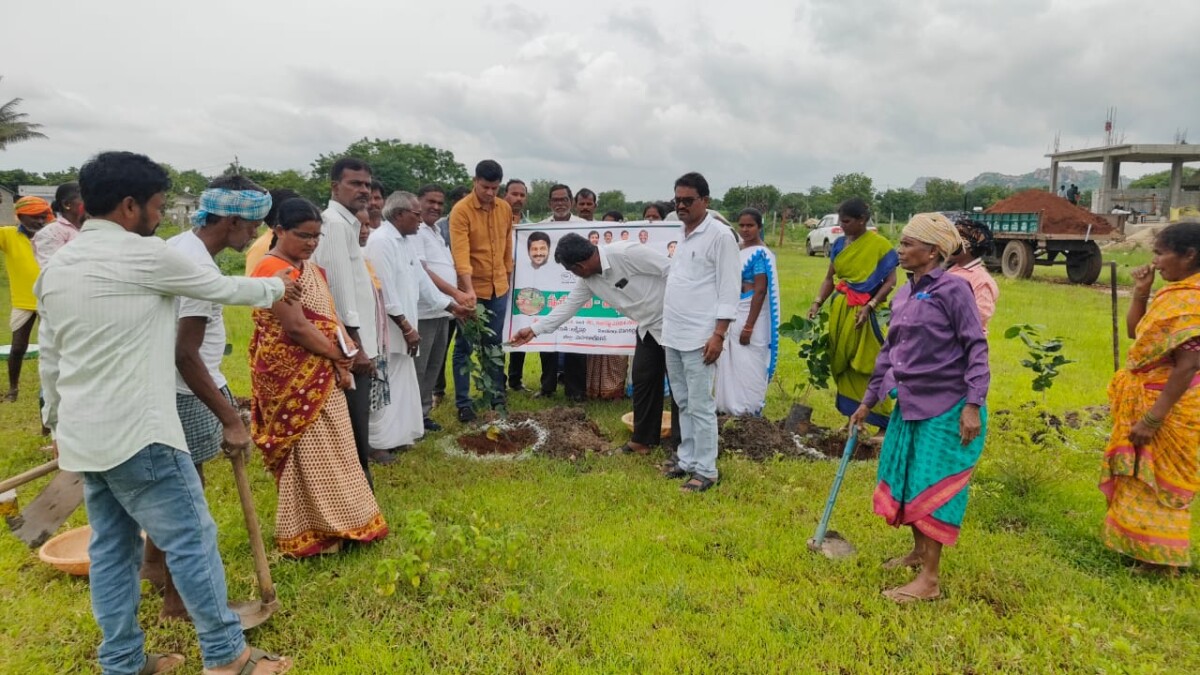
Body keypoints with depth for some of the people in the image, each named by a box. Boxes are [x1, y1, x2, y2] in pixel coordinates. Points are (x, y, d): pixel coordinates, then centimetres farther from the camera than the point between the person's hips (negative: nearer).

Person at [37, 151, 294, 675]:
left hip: (83, 434, 9)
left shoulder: (55, 267, 11)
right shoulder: (143, 254, -13)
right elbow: (222, 288, 0)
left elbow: (50, 359, 17)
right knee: (192, 541, 1)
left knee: (111, 548, 16)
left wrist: (56, 421, 27)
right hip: (137, 434, -9)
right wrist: (276, 287, 17)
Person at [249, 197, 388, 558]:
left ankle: (327, 524, 31)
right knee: (310, 454, 0)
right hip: (293, 378, -9)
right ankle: (310, 534, 15)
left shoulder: (311, 268, 12)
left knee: (328, 451, 16)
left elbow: (329, 317, 13)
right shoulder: (273, 270, -17)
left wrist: (346, 349, -6)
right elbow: (297, 327, -22)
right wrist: (339, 357, -12)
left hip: (321, 376, 9)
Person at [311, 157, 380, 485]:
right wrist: (356, 344, -19)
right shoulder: (335, 224, -13)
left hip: (352, 345, 10)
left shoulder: (346, 223, 18)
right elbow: (340, 288, -19)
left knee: (355, 431, 18)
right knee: (353, 434, -4)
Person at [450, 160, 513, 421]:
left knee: (494, 345, 15)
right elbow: (461, 253, -22)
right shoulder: (461, 210, -13)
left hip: (498, 288, 5)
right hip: (472, 290, -5)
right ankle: (463, 403, 13)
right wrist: (468, 289, -31)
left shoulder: (505, 208, 5)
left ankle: (497, 397, 25)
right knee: (464, 347, 4)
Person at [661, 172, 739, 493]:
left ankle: (705, 470, 9)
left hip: (700, 337, -8)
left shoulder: (720, 236, -9)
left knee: (700, 405, -1)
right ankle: (687, 460, 27)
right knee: (683, 403, 16)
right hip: (673, 334, 8)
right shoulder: (681, 233, 14)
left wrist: (718, 335, -17)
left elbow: (728, 290, -12)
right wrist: (668, 326, 16)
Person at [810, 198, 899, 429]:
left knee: (867, 367, -5)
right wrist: (818, 303, -2)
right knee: (842, 365, 10)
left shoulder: (880, 244, -8)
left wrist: (869, 306, -20)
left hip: (861, 312, -6)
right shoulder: (839, 244, 8)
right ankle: (852, 416, 21)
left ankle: (884, 422, 5)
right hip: (838, 309, 6)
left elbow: (890, 281, -10)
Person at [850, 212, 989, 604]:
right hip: (910, 404, 7)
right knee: (903, 480, 15)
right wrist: (868, 401, 18)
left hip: (946, 408, -7)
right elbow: (889, 352, 15)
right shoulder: (903, 295, 9)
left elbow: (976, 348, -14)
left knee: (931, 487, -2)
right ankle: (918, 551, 36)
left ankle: (930, 579, 10)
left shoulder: (952, 289, -12)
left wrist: (973, 405, -22)